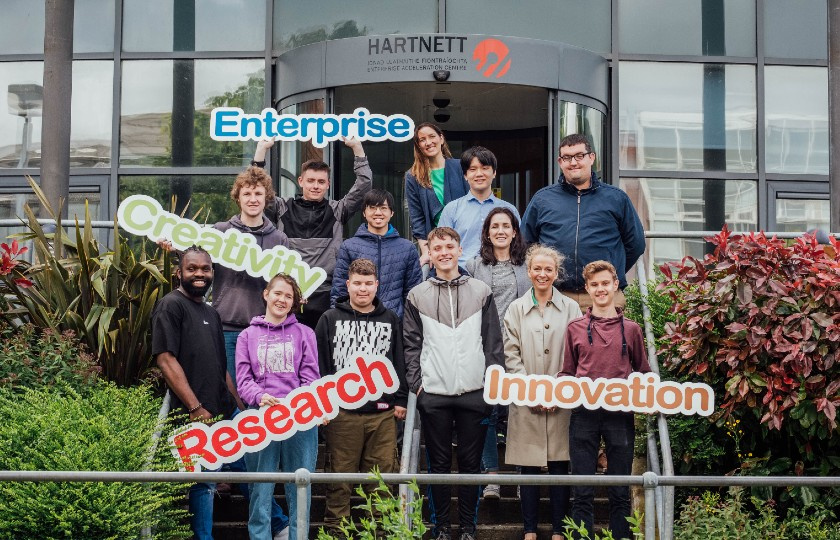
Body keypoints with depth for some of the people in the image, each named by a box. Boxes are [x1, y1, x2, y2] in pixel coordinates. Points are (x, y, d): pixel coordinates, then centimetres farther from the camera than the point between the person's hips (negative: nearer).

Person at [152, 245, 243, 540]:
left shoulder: (211, 313, 18)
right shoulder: (171, 305, -7)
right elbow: (165, 359, -16)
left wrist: (240, 407, 17)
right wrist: (196, 408, -19)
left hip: (225, 413, 8)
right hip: (195, 416, -8)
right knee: (203, 482, -1)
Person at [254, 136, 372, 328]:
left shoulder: (337, 211, 10)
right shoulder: (284, 209, 10)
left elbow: (363, 185, 3)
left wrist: (357, 148, 0)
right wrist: (262, 148, -1)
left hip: (326, 298, 0)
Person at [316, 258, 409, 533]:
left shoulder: (390, 320, 12)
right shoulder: (330, 319, 4)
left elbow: (399, 363, 14)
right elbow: (319, 364, 3)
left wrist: (400, 400, 8)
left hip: (382, 413, 2)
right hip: (342, 411, -2)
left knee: (383, 474, 3)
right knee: (340, 475, 3)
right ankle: (335, 528, 11)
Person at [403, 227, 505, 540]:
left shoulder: (481, 293, 5)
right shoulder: (417, 296, 6)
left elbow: (493, 343, 5)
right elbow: (411, 345, 5)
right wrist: (415, 383, -3)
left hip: (474, 393, 0)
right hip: (433, 395, 0)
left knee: (471, 463, 5)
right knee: (439, 464, 6)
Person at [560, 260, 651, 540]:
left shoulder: (631, 329, 9)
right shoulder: (575, 328, 8)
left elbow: (642, 373, 13)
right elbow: (567, 373, 12)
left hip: (620, 414, 0)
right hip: (584, 414, 0)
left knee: (620, 494, 6)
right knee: (583, 494, 2)